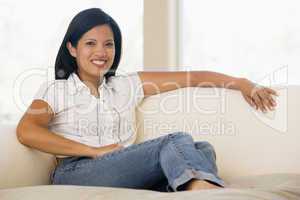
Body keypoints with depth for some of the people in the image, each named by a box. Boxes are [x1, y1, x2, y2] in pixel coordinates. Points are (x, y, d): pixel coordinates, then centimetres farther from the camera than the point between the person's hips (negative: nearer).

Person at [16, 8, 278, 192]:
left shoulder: (127, 85, 24)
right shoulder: (55, 90, 13)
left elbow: (192, 77, 20)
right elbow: (26, 132, -7)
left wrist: (242, 83, 10)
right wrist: (94, 150, -10)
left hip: (131, 179, 5)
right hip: (75, 175, -4)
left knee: (202, 149, -22)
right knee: (177, 142, -25)